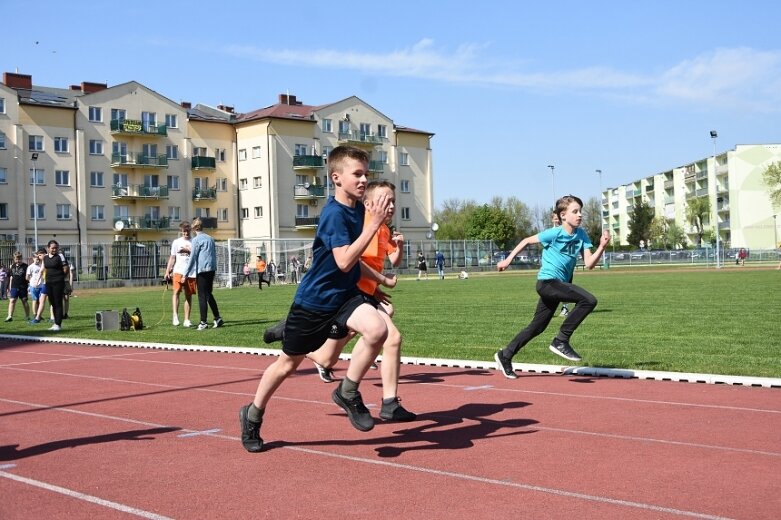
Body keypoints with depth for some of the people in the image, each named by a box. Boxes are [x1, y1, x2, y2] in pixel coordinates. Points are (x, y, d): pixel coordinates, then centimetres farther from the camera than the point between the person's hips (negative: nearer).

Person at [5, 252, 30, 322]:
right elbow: (11, 277, 17)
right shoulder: (13, 266, 10)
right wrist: (10, 287, 16)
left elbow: (27, 278, -1)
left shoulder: (25, 266, -4)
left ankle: (27, 316, 14)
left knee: (24, 301, 4)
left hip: (23, 287, -3)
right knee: (12, 300, -5)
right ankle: (10, 316, -6)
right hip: (14, 287, 3)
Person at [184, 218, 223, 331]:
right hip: (212, 269, 7)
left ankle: (203, 322, -3)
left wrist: (186, 273, -6)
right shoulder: (210, 239, 14)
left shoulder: (196, 240, -6)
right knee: (209, 294, 17)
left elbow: (192, 257, -9)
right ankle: (218, 318, 15)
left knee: (202, 296, -3)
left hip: (202, 270, -7)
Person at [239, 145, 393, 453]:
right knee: (288, 364, 10)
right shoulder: (334, 213, -21)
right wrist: (374, 224, -32)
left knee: (377, 329, -25)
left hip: (344, 295, 6)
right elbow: (344, 261, -32)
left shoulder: (359, 208, 3)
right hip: (314, 300, -6)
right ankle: (252, 416, 34)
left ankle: (347, 393, -5)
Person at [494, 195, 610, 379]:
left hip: (559, 284, 8)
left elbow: (589, 263, -1)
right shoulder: (555, 233, -11)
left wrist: (602, 246, -15)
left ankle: (505, 355, 26)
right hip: (548, 281, -8)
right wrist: (508, 260, 2)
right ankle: (561, 341, -15)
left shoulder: (581, 235, 5)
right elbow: (527, 240, 0)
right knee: (589, 300, -23)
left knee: (537, 327, 14)